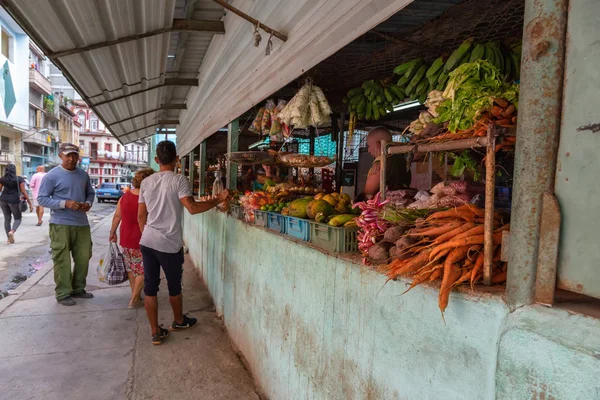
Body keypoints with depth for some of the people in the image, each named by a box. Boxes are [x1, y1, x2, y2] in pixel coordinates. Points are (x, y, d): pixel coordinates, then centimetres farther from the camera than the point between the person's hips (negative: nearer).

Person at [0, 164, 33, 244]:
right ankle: (12, 231, -18)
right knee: (18, 219, 10)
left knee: (7, 219, 13)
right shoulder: (19, 179, -7)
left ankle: (9, 238, 14)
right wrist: (30, 204, -8)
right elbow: (24, 192, -11)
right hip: (14, 200, -3)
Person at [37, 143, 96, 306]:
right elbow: (41, 198, -9)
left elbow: (90, 193, 20)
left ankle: (78, 289, 26)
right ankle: (63, 293, 11)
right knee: (62, 260, -1)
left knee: (83, 258, 11)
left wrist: (88, 203, -2)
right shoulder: (52, 175, -7)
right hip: (61, 224, -5)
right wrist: (65, 203, -20)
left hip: (82, 224, 6)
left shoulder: (83, 175, 10)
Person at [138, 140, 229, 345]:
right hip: (169, 244, -5)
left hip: (147, 241, 5)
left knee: (150, 287, 9)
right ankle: (179, 321, 36)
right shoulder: (178, 180, -9)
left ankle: (155, 332, 16)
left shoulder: (146, 182, 7)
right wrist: (218, 200, -11)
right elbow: (192, 208, -21)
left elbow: (141, 216, 10)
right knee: (174, 285, 15)